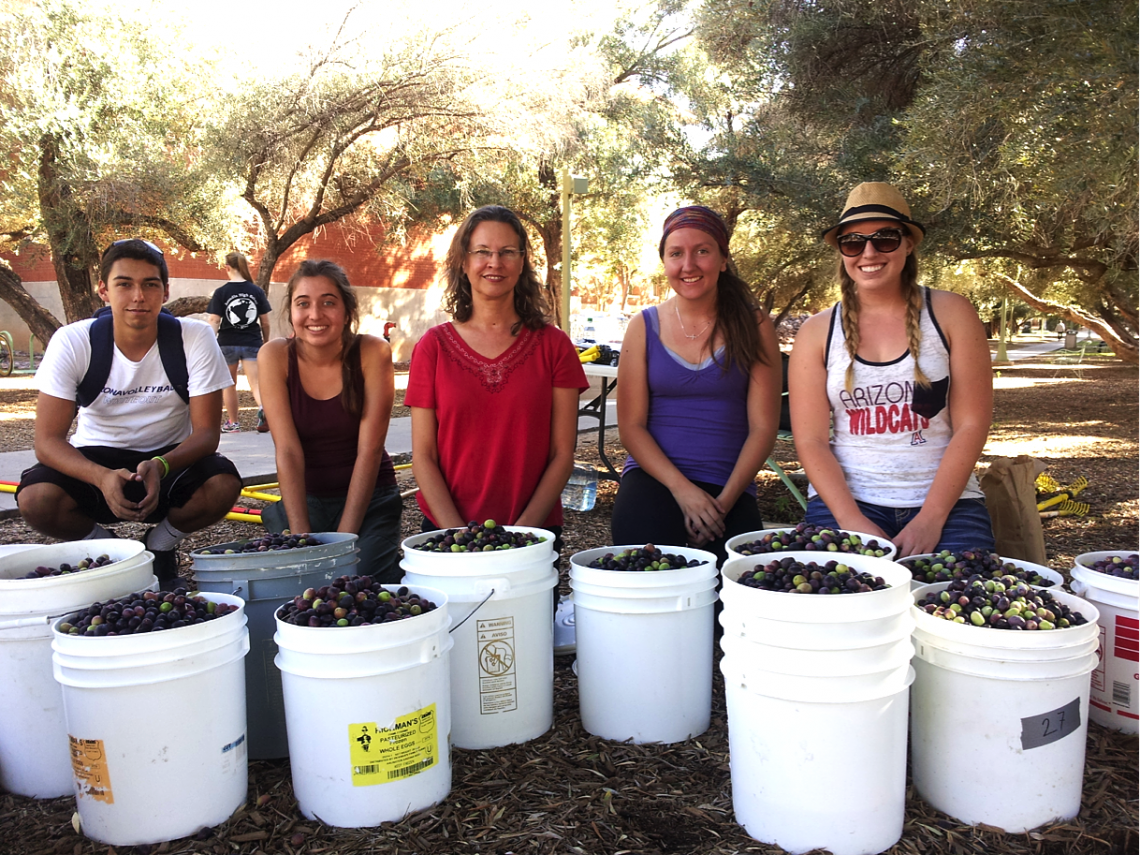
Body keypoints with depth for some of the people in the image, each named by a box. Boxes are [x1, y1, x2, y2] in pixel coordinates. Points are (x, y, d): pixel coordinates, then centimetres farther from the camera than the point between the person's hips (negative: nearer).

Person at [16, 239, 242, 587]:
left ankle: (160, 545, 2)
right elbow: (48, 440, -17)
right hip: (96, 460, 0)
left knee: (223, 486, -31)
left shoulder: (196, 338, -15)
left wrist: (160, 467, -37)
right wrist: (102, 477, -37)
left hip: (171, 458, 0)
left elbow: (206, 433, -16)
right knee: (35, 498, -30)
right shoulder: (72, 342, -14)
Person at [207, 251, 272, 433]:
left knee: (229, 384, 17)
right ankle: (263, 409, -33)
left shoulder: (221, 292, -5)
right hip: (252, 343, 1)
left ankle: (232, 423, 27)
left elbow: (214, 321, -10)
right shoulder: (257, 291, 0)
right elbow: (265, 322, 3)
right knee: (256, 384, -2)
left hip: (227, 344, 0)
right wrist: (266, 342, 17)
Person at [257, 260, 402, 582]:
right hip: (303, 497, 1)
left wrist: (344, 538, -19)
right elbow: (288, 451, -14)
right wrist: (301, 536, -21)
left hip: (368, 496, -1)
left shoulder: (373, 353, -13)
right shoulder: (275, 356, -9)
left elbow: (369, 450, -15)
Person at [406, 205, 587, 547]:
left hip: (534, 533, 0)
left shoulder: (553, 345, 1)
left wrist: (523, 530, -11)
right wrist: (458, 534, -11)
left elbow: (562, 454, -1)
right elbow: (423, 456, 0)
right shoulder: (434, 346, 2)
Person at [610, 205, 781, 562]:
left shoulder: (754, 327, 5)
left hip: (730, 489, 1)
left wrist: (724, 501, -12)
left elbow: (763, 426, 1)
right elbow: (631, 426, 2)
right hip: (654, 478, 0)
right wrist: (683, 489, -12)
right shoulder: (644, 327, 7)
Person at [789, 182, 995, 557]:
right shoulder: (817, 333, 6)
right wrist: (854, 522, -14)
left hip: (944, 501, 0)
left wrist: (930, 519, -12)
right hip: (846, 500, 0)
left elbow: (971, 425, -2)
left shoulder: (951, 314, 4)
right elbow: (810, 441, 0)